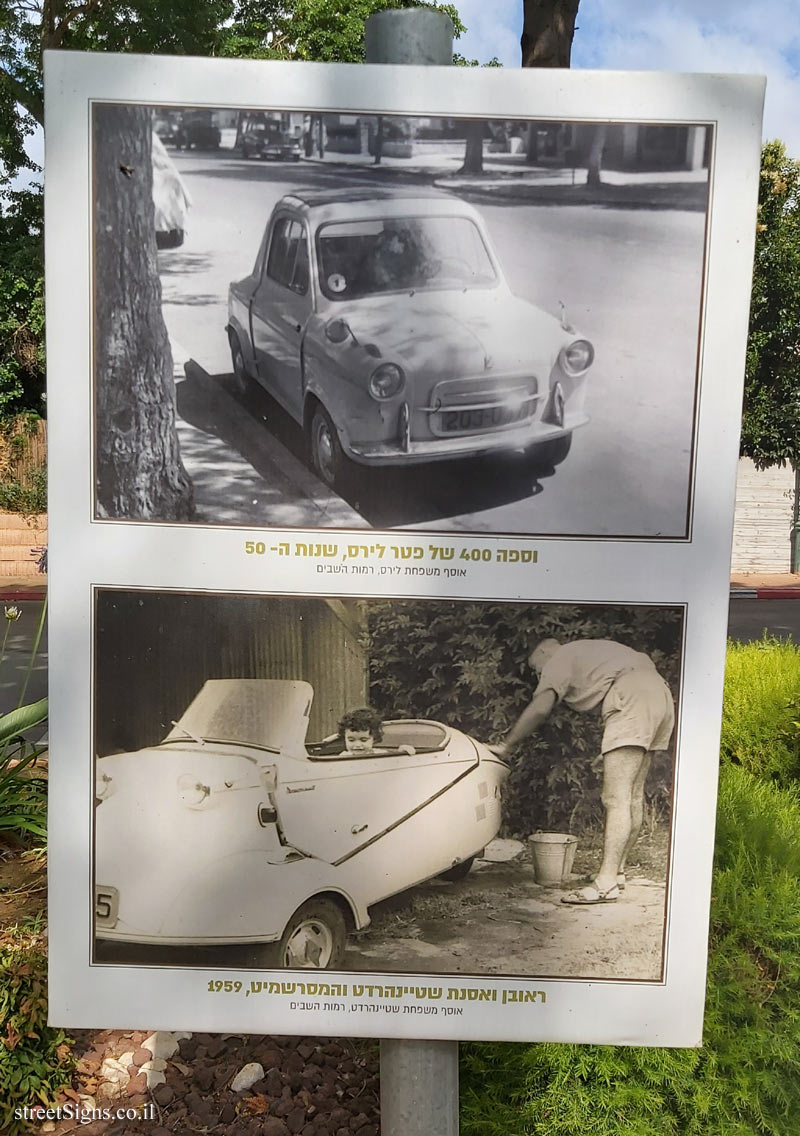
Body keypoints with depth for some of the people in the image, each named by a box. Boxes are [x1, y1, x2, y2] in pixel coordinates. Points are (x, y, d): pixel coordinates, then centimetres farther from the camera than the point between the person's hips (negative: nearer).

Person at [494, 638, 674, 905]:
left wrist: (507, 746, 1)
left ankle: (606, 883, -13)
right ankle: (617, 871, 20)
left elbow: (539, 709, -7)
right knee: (633, 797, 13)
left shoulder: (559, 660, 8)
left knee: (617, 799, -11)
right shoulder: (584, 651, 32)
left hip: (632, 701, -9)